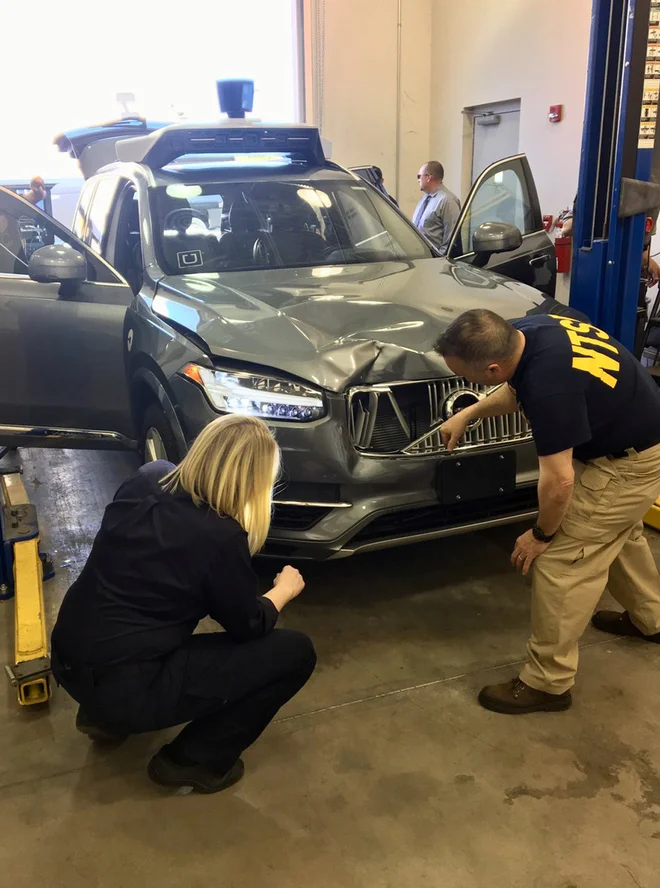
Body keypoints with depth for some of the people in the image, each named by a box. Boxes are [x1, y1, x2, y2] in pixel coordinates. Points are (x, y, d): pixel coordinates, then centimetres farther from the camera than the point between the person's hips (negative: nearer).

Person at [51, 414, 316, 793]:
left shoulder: (148, 479, -1)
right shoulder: (220, 537, -20)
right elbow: (249, 627, -3)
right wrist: (283, 590, 15)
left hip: (69, 658, 8)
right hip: (122, 686, -8)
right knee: (295, 652, -3)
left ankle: (104, 714, 26)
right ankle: (192, 760, 9)